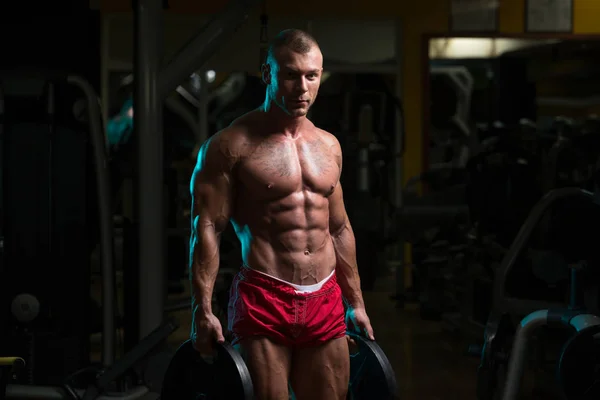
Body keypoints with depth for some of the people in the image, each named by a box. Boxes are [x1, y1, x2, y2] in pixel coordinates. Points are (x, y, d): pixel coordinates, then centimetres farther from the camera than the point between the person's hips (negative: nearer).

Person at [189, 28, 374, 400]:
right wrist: (203, 312, -17)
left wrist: (356, 303, 18)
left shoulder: (329, 146, 13)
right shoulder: (232, 145, -6)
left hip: (325, 301, 6)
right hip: (263, 300, -6)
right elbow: (207, 230, -9)